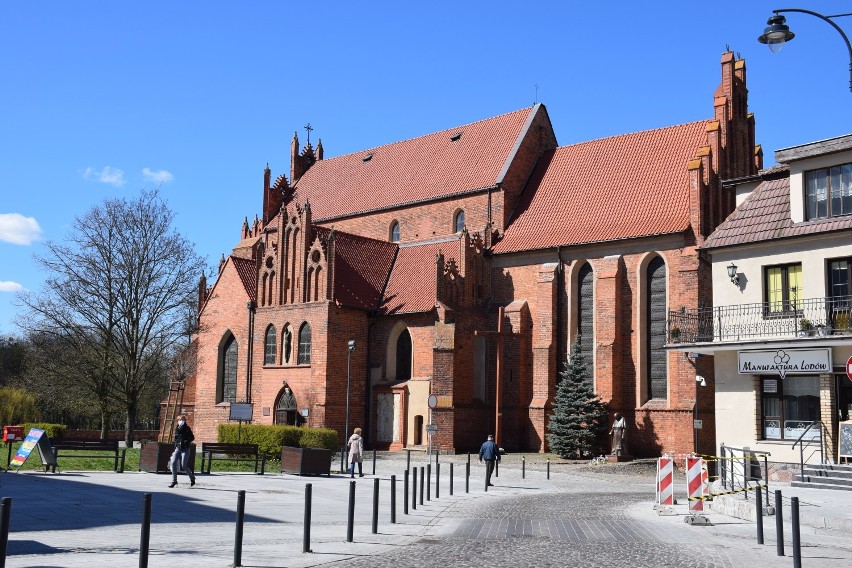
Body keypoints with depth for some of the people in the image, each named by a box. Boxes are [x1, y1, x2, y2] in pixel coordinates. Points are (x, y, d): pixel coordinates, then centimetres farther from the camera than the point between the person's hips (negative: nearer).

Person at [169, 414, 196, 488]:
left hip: (185, 449, -5)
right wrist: (175, 448, 17)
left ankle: (192, 478, 16)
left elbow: (192, 437, -1)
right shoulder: (176, 429, 10)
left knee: (184, 465, -8)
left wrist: (187, 441, -18)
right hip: (178, 448, 5)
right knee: (173, 463, -11)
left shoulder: (187, 428, -4)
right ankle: (174, 481, -1)